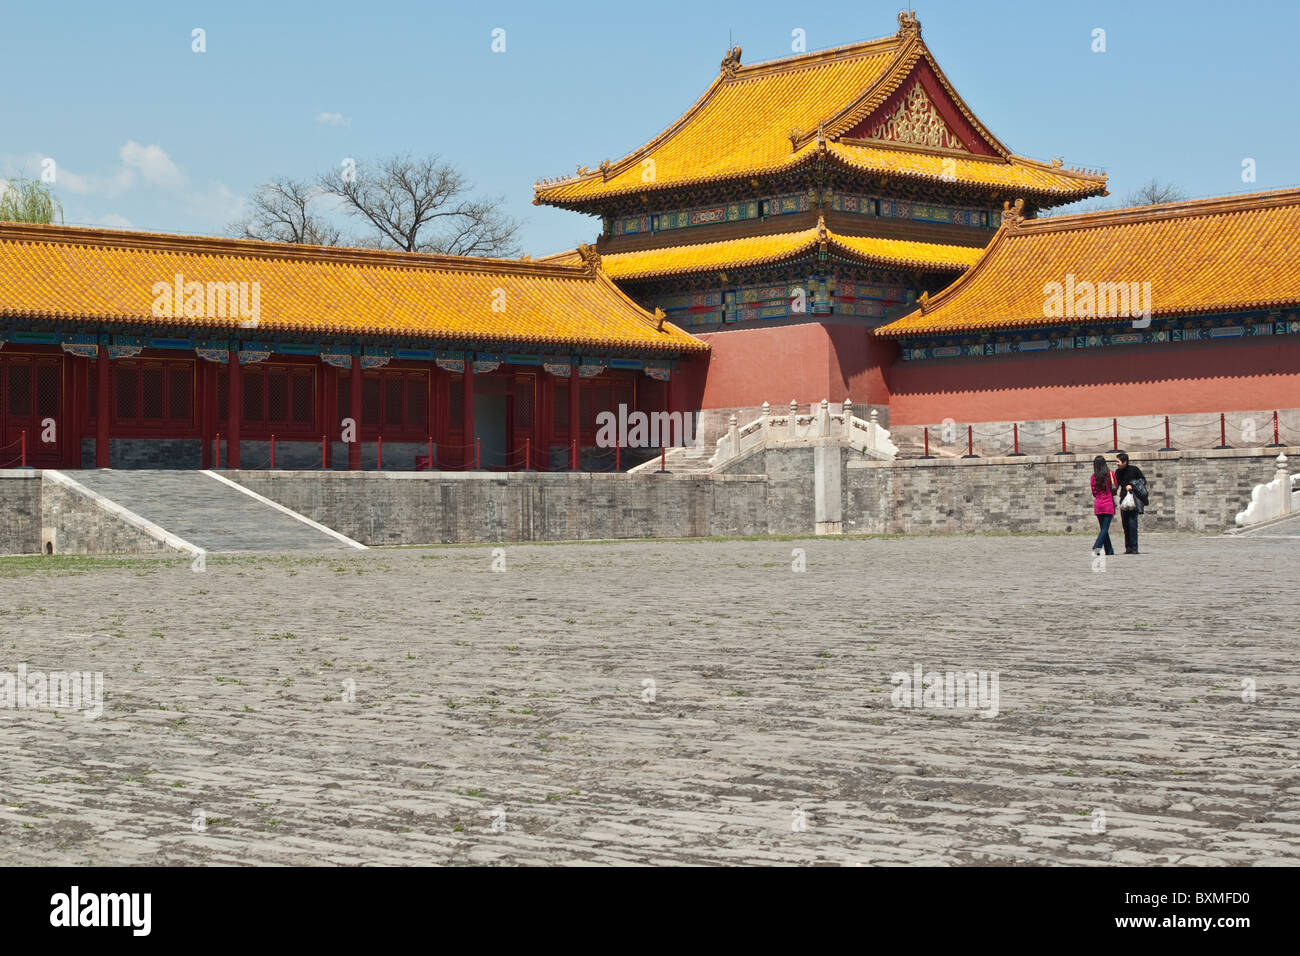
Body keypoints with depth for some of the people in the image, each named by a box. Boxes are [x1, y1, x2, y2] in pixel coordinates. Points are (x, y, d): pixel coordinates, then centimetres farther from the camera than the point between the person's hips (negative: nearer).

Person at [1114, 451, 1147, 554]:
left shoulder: (1134, 469, -5)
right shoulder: (1118, 472, 10)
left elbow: (1143, 481, 0)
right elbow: (1116, 486, 16)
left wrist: (1133, 486, -13)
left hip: (1134, 499, -5)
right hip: (1124, 499, 6)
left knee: (1132, 522, -14)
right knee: (1125, 523, 2)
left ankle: (1134, 548, -13)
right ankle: (1128, 548, 8)